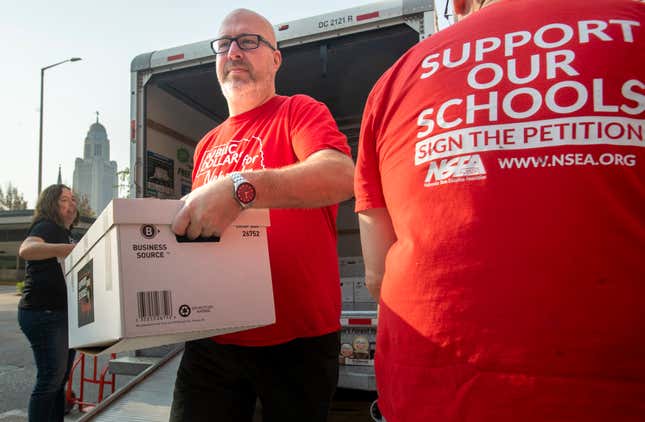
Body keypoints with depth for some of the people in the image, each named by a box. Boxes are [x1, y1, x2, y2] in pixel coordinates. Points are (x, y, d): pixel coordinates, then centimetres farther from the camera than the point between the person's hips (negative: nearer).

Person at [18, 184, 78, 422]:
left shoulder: (65, 234, 19)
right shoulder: (47, 227, -9)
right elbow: (25, 250, -33)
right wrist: (66, 248, -46)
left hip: (63, 314, 9)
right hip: (44, 314, -9)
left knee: (60, 379, 13)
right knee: (51, 377, -9)